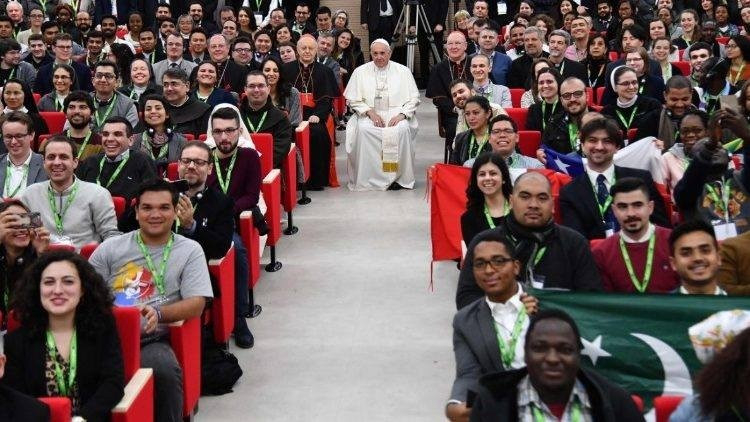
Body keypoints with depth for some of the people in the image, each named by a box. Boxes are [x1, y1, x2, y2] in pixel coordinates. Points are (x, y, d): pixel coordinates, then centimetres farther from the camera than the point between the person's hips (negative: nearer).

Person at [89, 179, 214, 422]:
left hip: (151, 340, -1)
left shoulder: (189, 251, 13)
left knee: (164, 370, -35)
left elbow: (196, 304, 4)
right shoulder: (111, 249, 18)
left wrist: (158, 314, -15)